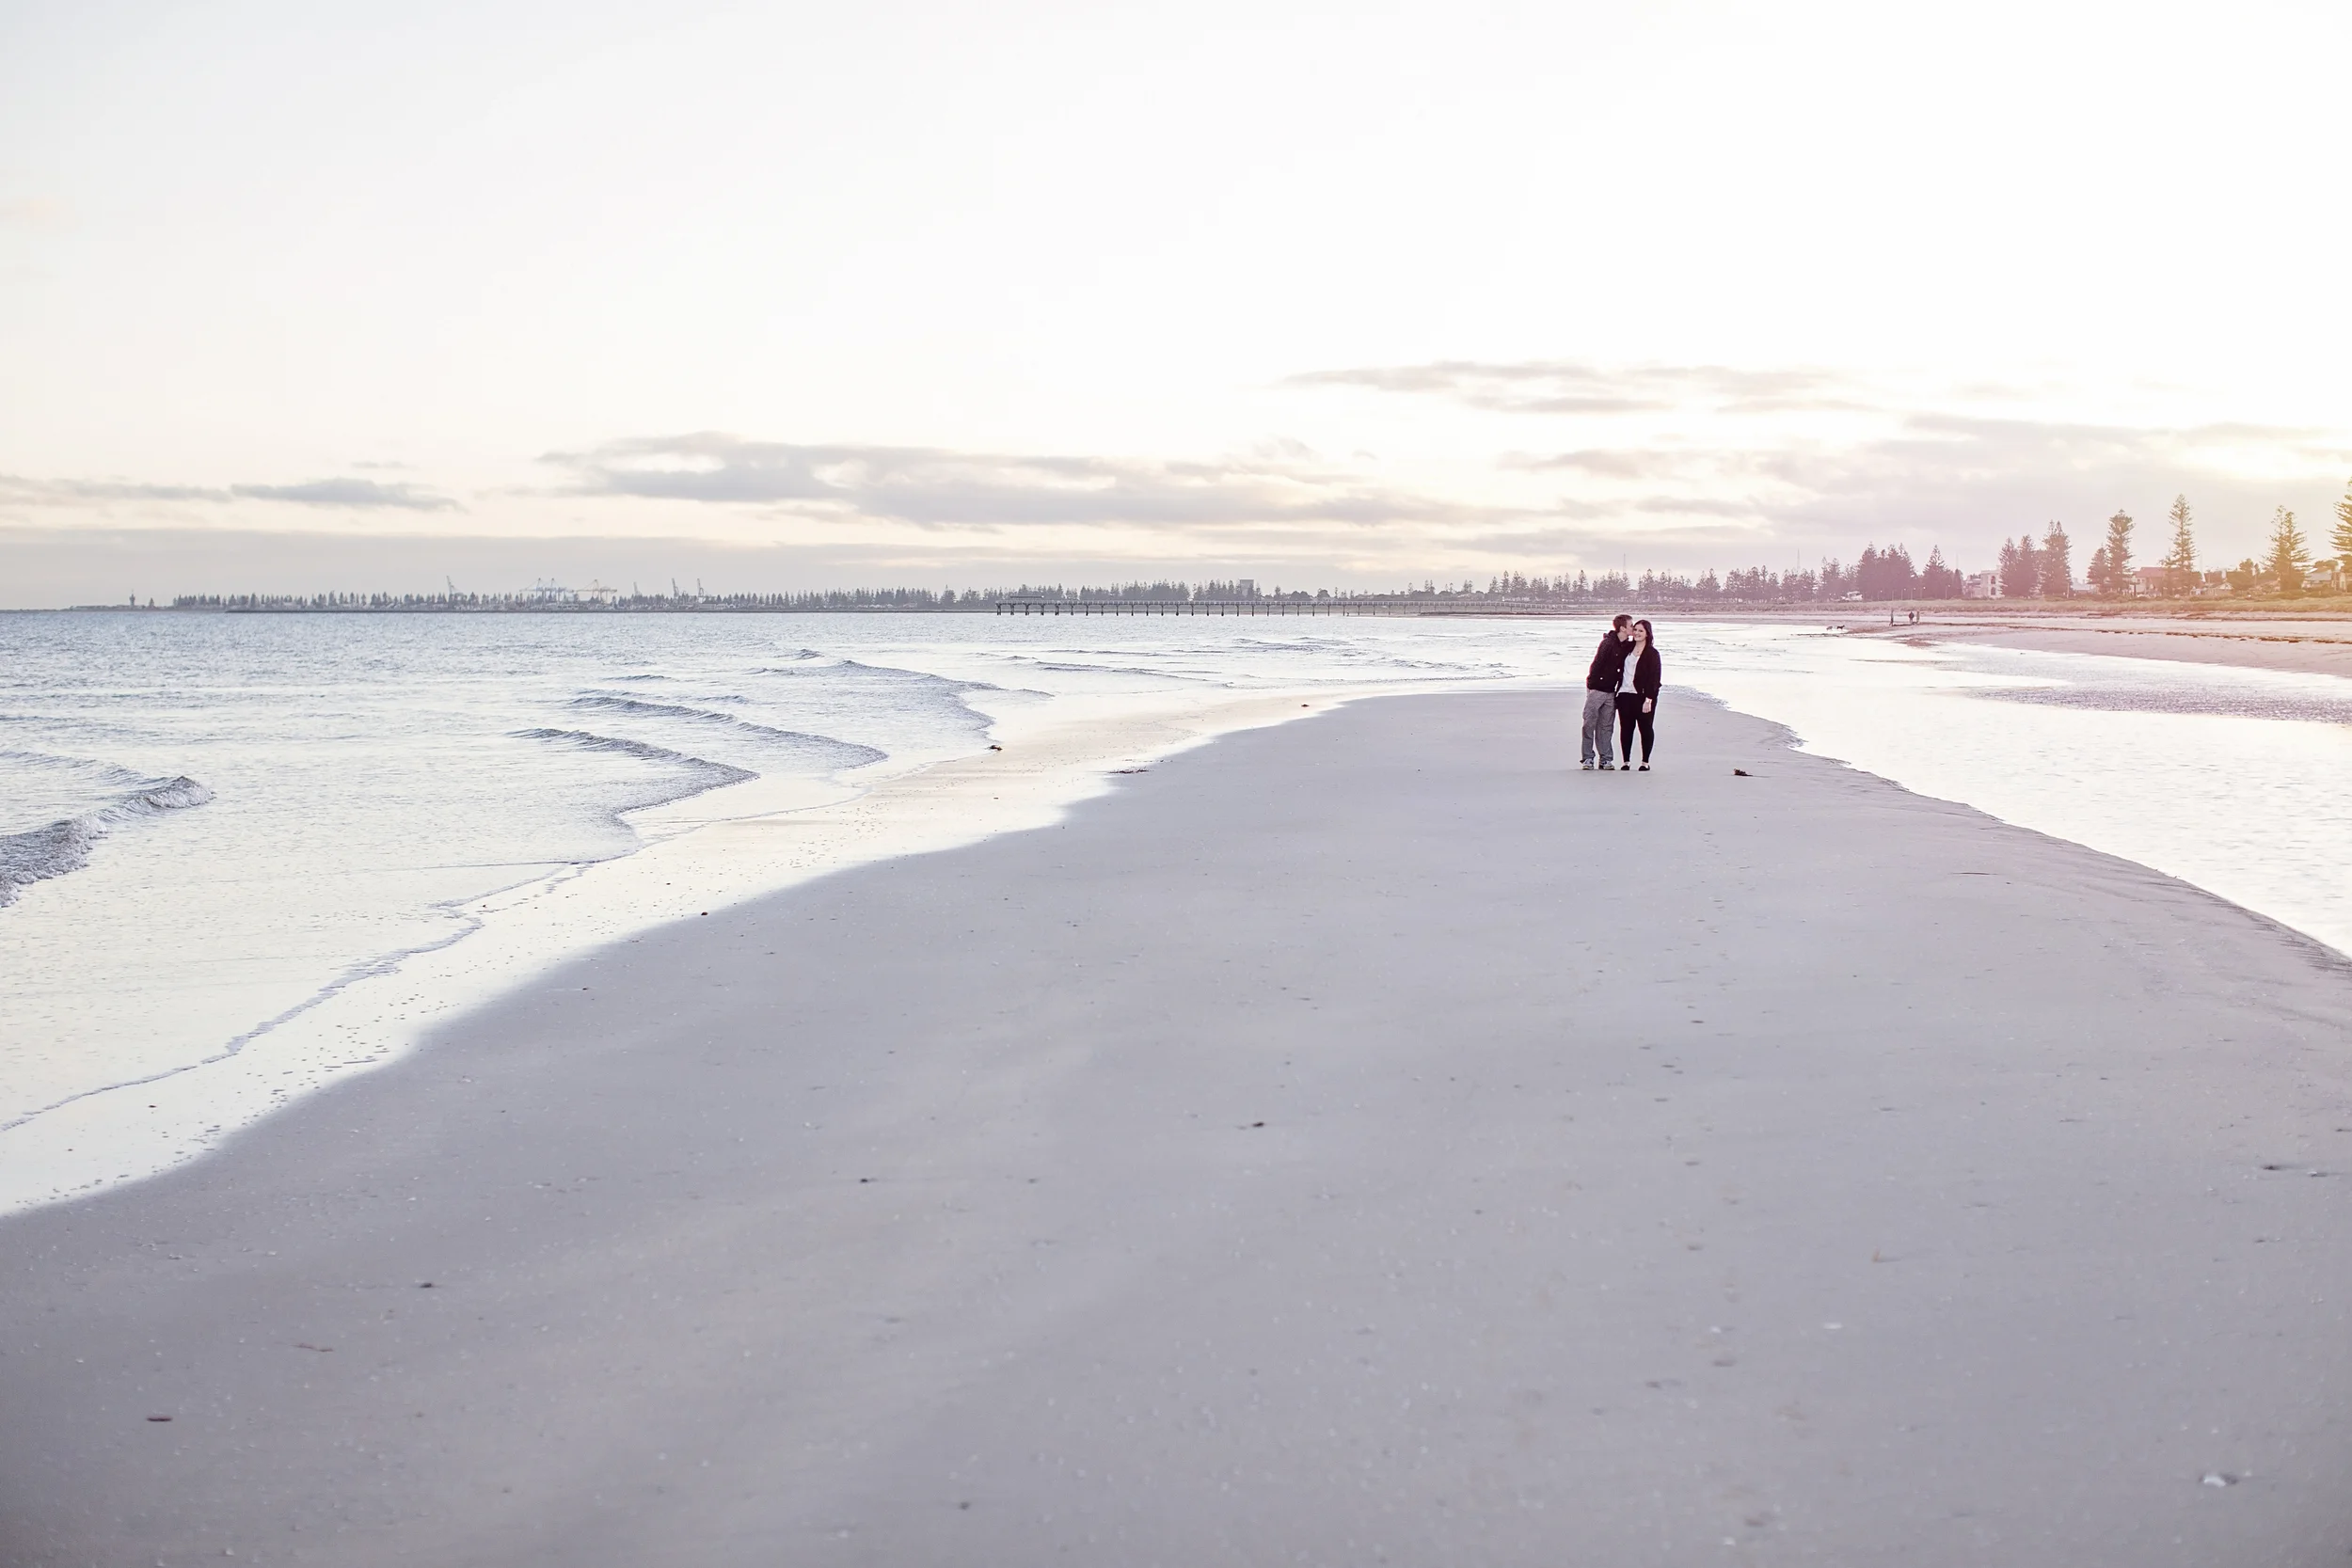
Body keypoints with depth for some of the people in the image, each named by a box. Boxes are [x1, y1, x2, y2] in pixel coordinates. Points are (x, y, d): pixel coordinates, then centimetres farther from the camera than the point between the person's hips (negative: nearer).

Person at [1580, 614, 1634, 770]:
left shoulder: (1628, 645, 6)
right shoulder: (1608, 643, -14)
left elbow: (1624, 668, 13)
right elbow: (1597, 664, -15)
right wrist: (1592, 684, -15)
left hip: (1610, 691, 6)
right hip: (1596, 689, -6)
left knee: (1605, 726, 8)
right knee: (1590, 724, -1)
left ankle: (1606, 759, 10)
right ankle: (1588, 758, 4)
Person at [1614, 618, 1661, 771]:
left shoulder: (1652, 653, -5)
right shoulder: (1627, 648, 11)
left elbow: (1654, 677, -10)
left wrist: (1649, 699, -17)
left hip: (1642, 696, -5)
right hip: (1625, 695, 5)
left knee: (1645, 728, 2)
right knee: (1625, 728, 5)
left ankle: (1645, 762, 10)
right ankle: (1626, 761, 12)